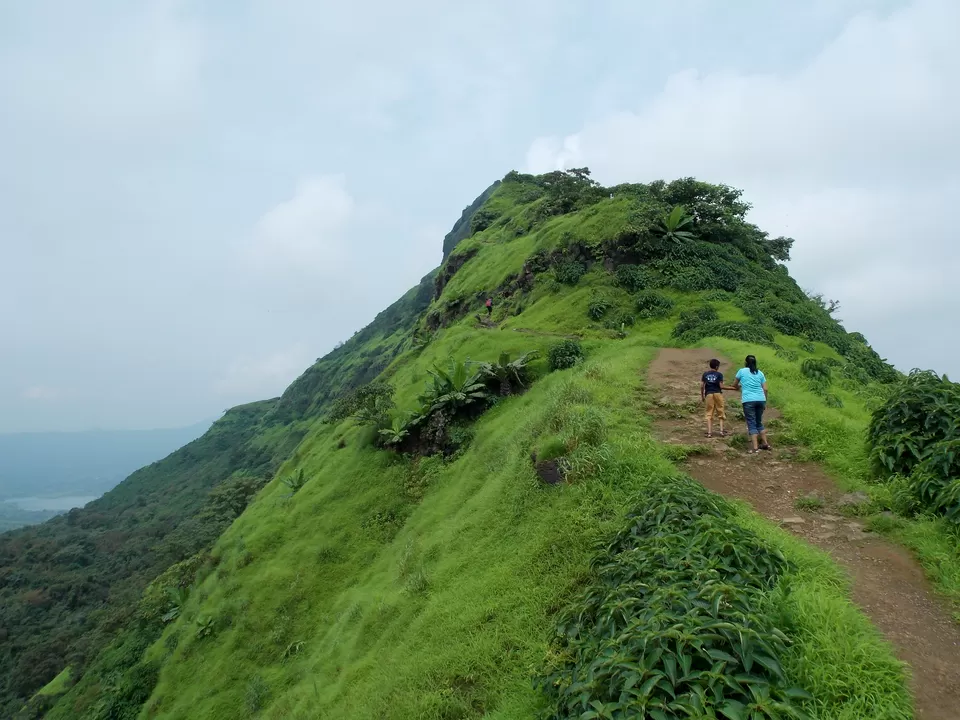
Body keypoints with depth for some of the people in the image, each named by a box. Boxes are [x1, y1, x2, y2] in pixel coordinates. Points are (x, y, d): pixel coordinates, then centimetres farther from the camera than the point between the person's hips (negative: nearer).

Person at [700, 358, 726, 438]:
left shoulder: (705, 374, 6)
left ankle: (709, 432, 1)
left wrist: (702, 396, 12)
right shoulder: (719, 374, -2)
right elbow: (721, 386, -7)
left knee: (709, 414, 5)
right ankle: (721, 431, 6)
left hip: (708, 394, 2)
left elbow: (702, 386, 3)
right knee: (720, 413, 11)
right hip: (718, 393, -2)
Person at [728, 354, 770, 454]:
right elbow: (765, 389, 10)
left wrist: (739, 387, 39)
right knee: (759, 422, 20)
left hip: (748, 400, -4)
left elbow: (735, 385, 16)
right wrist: (764, 403, 18)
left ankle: (755, 447, -10)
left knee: (751, 424, -3)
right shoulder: (760, 373, 14)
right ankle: (765, 443, 25)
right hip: (761, 400, 4)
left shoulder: (742, 371, 6)